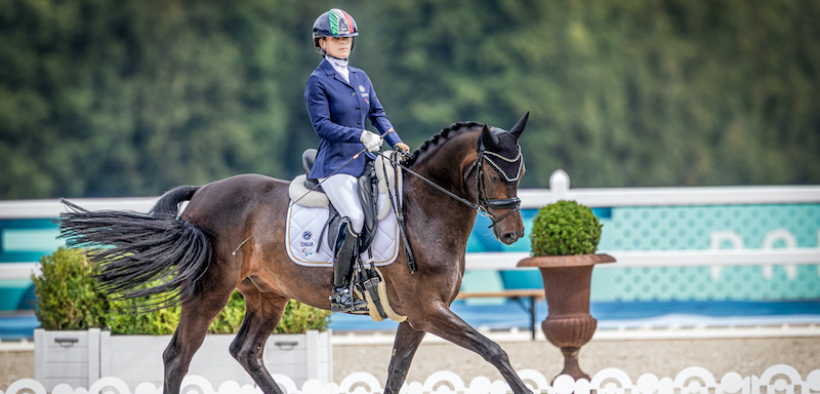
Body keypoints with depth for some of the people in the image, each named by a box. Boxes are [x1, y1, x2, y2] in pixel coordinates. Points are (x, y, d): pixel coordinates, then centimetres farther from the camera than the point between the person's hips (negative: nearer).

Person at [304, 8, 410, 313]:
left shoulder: (361, 78, 16)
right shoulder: (317, 81, -4)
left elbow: (377, 114, 18)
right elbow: (322, 124, -12)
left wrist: (395, 142, 2)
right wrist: (360, 135, -21)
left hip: (362, 161, 7)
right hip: (334, 164, -7)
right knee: (354, 217, -26)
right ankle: (341, 293, -21)